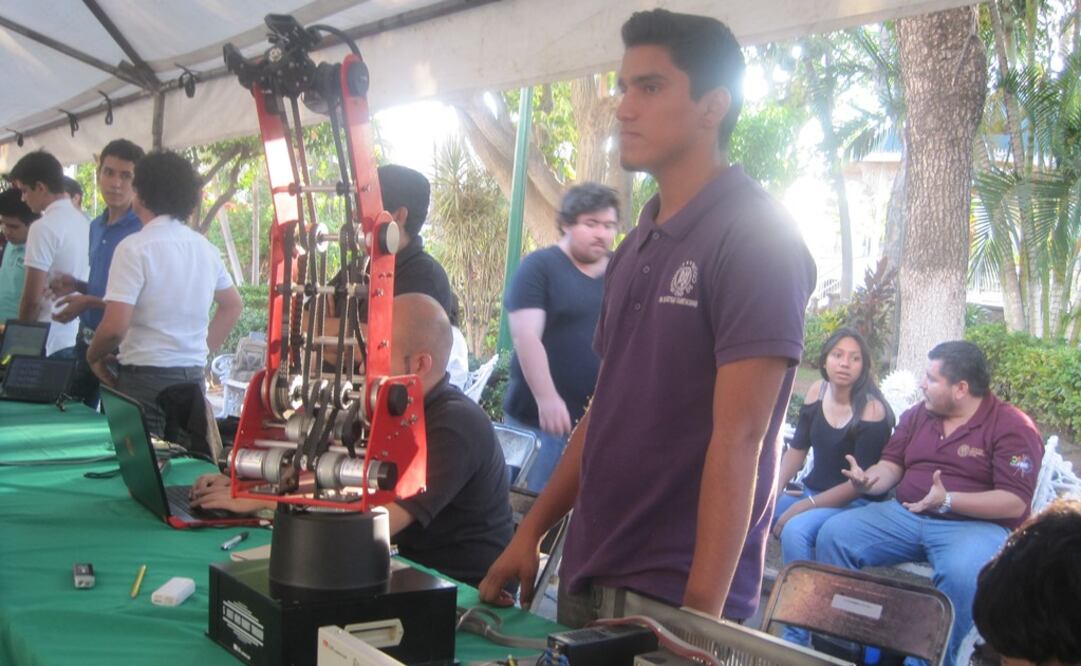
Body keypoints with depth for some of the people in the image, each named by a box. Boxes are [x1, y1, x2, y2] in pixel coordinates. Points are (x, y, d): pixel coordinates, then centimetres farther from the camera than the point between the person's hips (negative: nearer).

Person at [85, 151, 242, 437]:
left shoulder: (134, 247, -11)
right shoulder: (205, 248, 9)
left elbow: (115, 326, -16)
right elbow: (232, 305, 23)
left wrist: (93, 356, 2)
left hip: (146, 377, -6)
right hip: (193, 376, 6)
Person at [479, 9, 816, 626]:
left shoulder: (755, 238, -13)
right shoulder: (638, 245, 10)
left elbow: (738, 439, -19)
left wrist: (701, 612, -21)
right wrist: (533, 530, 11)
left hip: (676, 595, -7)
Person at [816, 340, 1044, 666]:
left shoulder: (1012, 427, -9)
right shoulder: (917, 415, 11)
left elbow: (1016, 503, -16)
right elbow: (892, 465, 15)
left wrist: (947, 501, -28)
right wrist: (869, 480, -11)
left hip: (976, 524, -6)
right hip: (905, 515, 6)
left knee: (960, 573, -39)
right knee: (834, 533, -11)